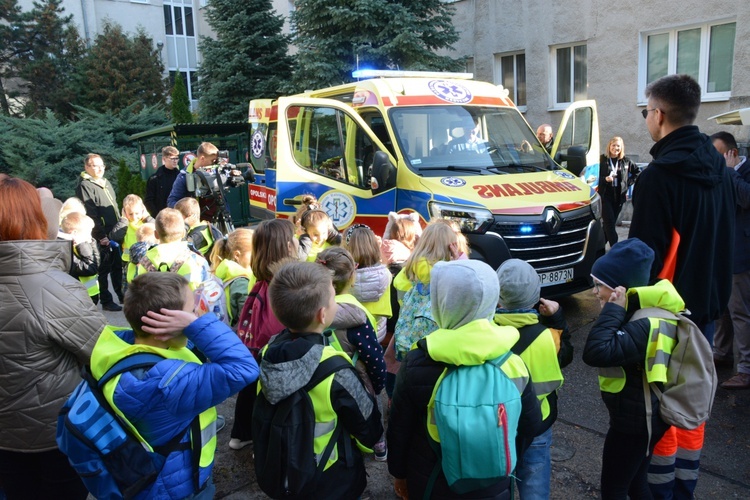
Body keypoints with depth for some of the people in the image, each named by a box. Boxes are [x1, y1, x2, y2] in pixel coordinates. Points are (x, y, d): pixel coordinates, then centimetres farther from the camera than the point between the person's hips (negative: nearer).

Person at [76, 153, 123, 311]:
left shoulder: (106, 183, 17)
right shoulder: (85, 186, -11)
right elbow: (91, 215, -18)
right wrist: (101, 236, -20)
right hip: (102, 238, -8)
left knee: (117, 267, 16)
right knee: (103, 269, 1)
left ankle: (122, 296, 27)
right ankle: (106, 301, 11)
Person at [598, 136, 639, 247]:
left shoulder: (626, 161, 5)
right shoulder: (602, 160, -4)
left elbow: (637, 172, 18)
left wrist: (629, 182, 7)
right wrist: (605, 179, -20)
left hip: (619, 196, 4)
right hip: (605, 196, -4)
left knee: (611, 222, 10)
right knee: (609, 221, -9)